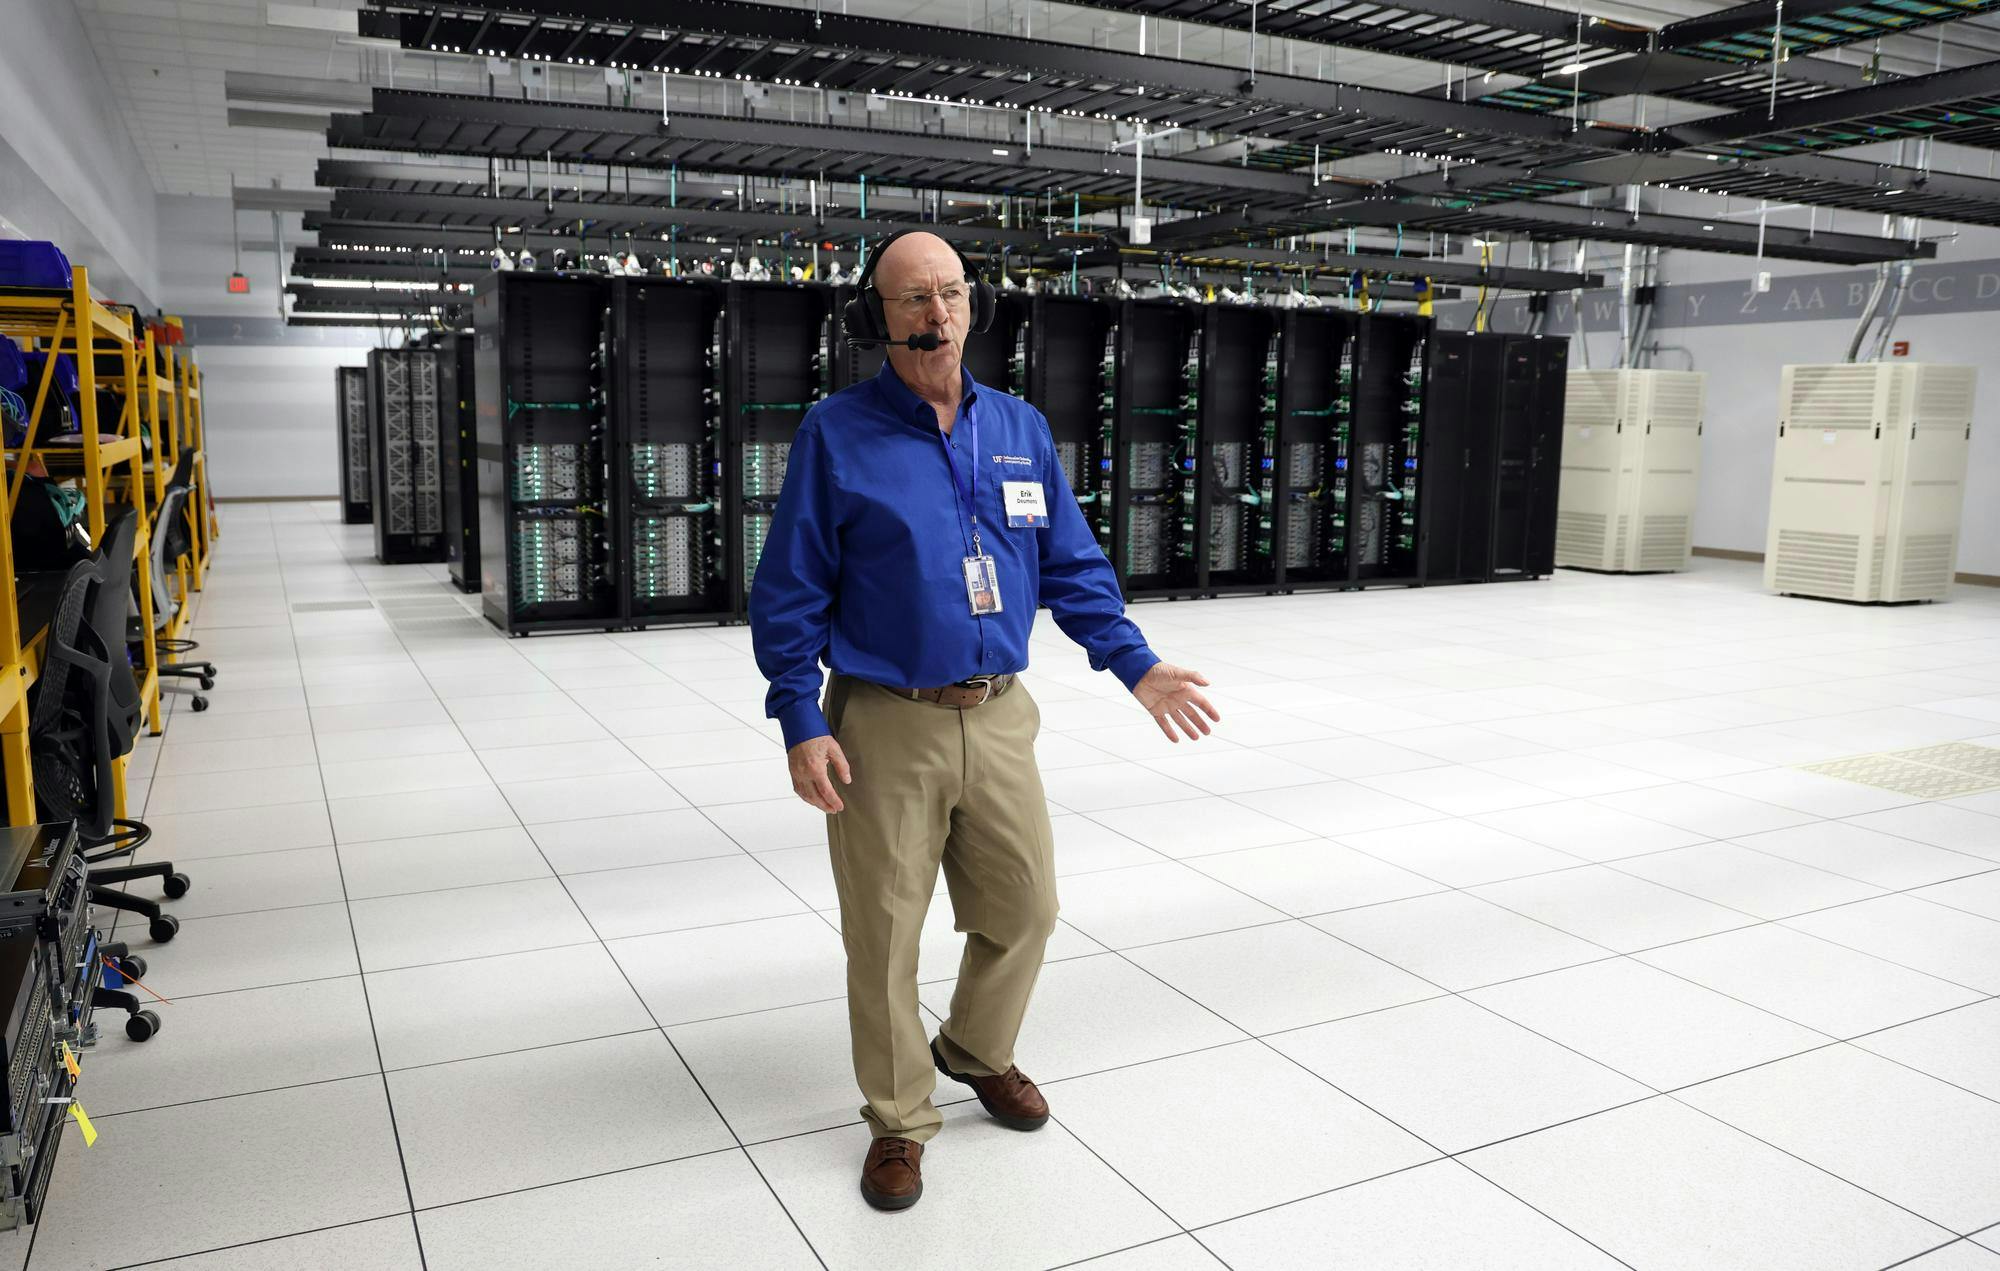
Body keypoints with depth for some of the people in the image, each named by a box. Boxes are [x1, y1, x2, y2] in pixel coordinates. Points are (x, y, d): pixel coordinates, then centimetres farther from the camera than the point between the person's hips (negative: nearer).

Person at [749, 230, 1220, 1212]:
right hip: (886, 727, -4)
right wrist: (801, 724, -12)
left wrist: (1136, 666, 3)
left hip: (998, 719, 4)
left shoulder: (1020, 429, 7)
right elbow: (789, 594, -5)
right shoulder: (837, 432, -5)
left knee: (1024, 909, 14)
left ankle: (976, 1051, 43)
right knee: (883, 935, 7)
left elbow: (1073, 567, 12)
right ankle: (899, 1118, 29)